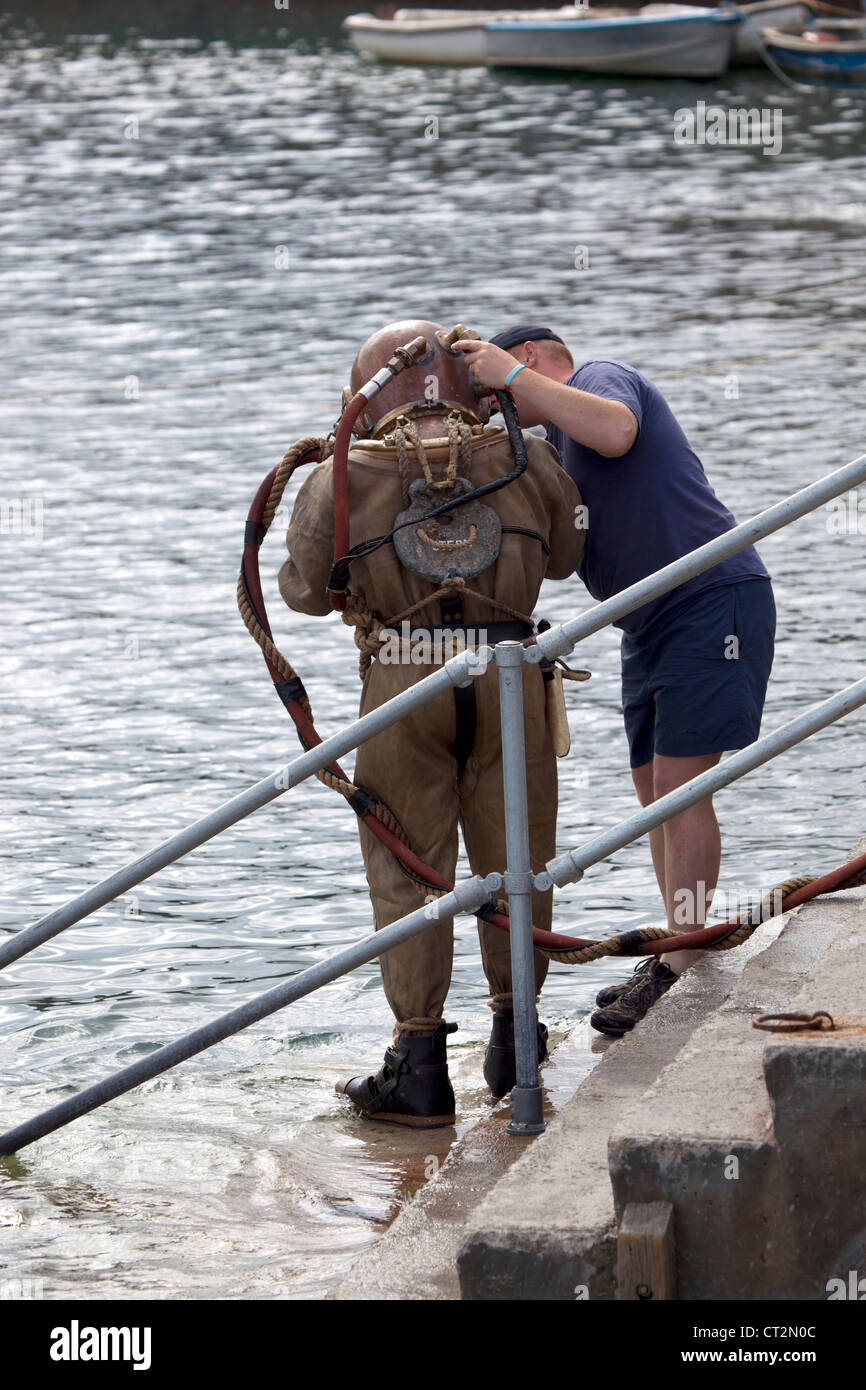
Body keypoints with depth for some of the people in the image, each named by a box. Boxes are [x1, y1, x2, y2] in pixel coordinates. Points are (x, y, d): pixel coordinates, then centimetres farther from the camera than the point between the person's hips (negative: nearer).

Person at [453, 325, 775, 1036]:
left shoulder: (602, 376, -7)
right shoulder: (552, 445, 21)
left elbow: (615, 431, -30)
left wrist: (512, 372, -24)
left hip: (715, 601, -10)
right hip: (651, 626, 10)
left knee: (681, 786, -12)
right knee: (656, 792, 10)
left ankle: (683, 974, -11)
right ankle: (679, 959, 18)